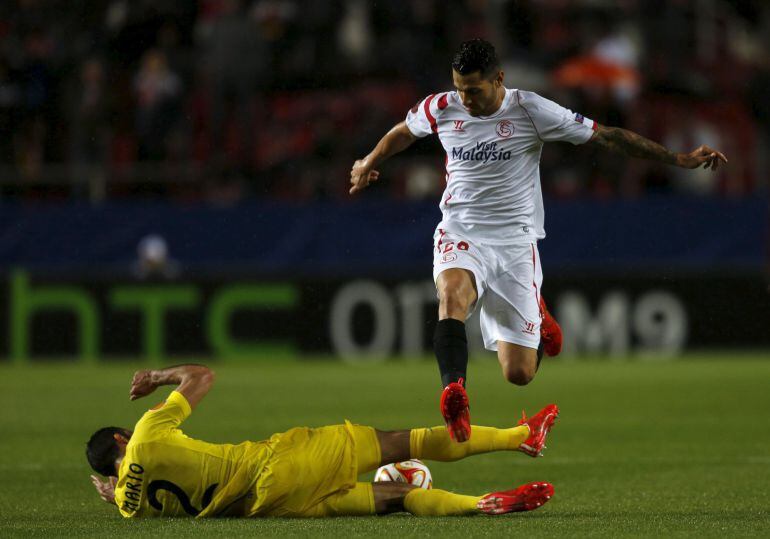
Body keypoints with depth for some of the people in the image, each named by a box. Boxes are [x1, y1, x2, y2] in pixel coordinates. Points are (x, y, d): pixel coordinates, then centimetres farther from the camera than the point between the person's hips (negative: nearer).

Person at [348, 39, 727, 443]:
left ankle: (536, 318, 31)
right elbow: (403, 132, 23)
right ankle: (454, 395, -51)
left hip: (514, 242, -1)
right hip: (460, 235, 2)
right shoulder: (440, 109, -1)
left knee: (519, 375, -4)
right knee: (452, 292, -37)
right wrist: (368, 163, 37)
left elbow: (606, 136, -5)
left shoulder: (530, 111, -10)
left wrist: (679, 160, -5)